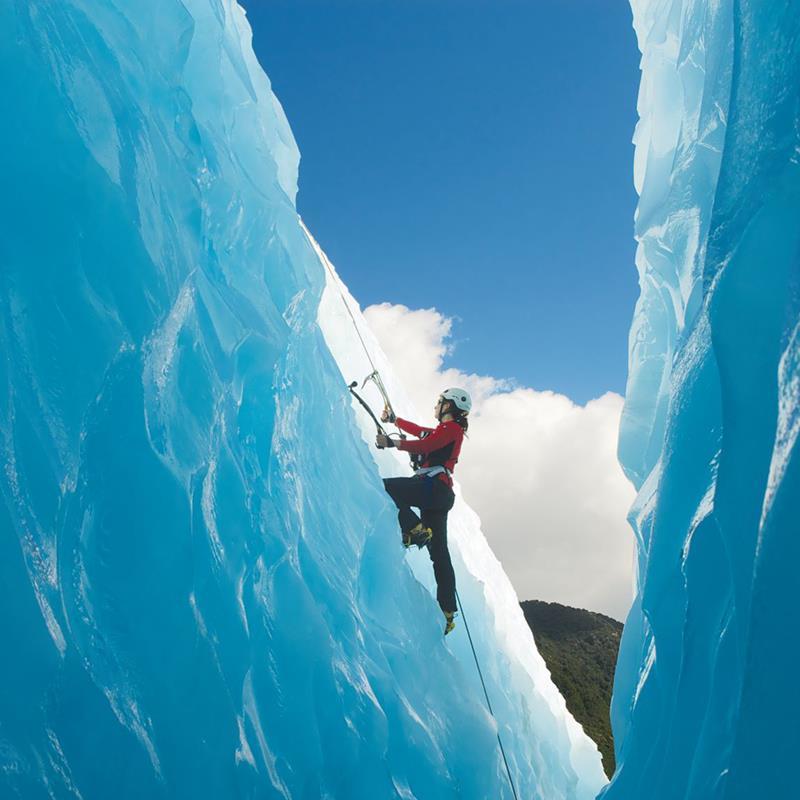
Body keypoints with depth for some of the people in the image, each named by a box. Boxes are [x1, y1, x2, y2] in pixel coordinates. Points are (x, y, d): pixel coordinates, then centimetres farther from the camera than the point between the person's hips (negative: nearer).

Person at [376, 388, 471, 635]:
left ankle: (414, 528, -21)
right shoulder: (448, 430, 26)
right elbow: (419, 431, 39)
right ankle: (447, 612, 3)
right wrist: (393, 419, 49)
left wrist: (391, 443, -18)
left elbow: (425, 444, -18)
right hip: (439, 493, 10)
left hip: (432, 486, -10)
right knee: (439, 552, 5)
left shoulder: (450, 428, -2)